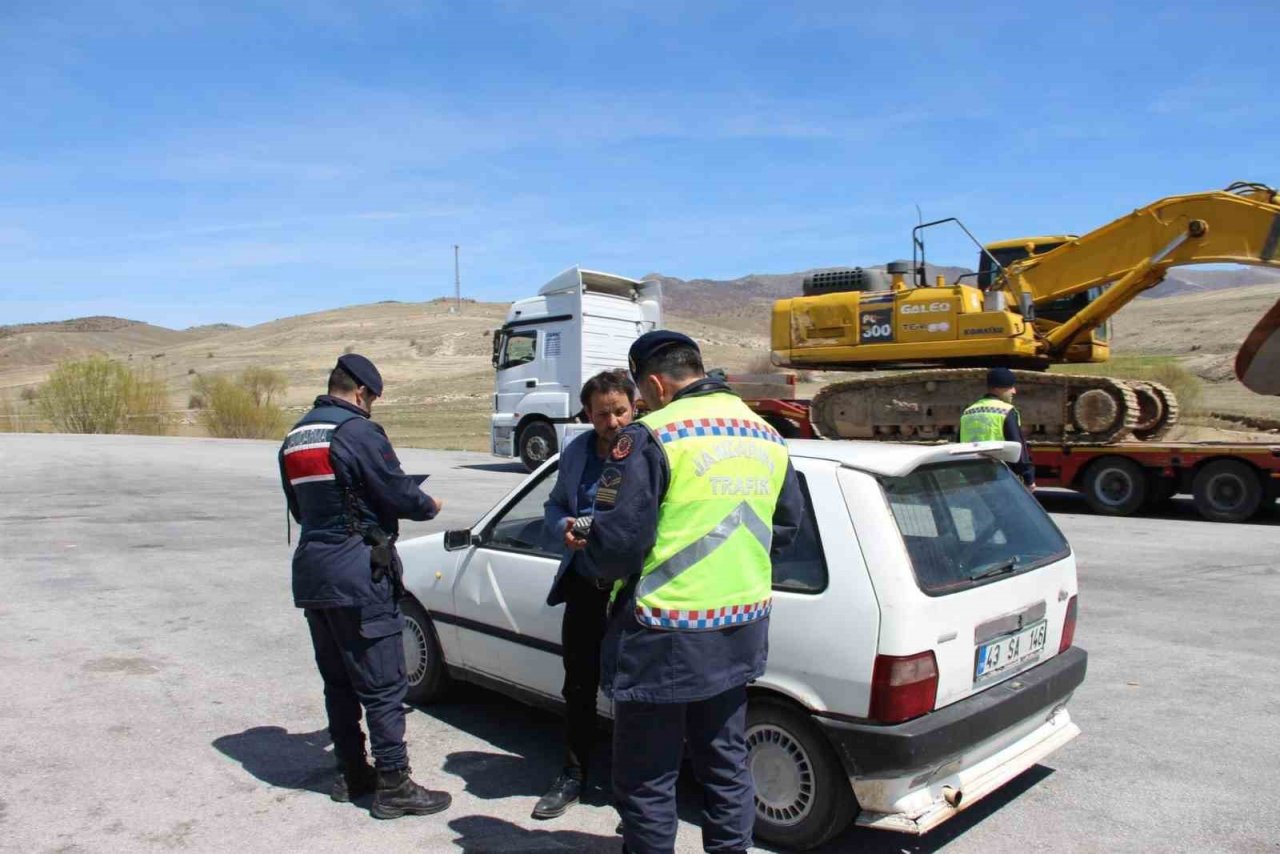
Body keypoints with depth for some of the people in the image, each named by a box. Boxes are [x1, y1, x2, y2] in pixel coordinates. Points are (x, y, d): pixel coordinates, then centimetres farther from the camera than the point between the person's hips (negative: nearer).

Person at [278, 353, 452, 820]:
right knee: (382, 684, 0)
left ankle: (351, 773, 27)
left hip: (311, 575, 9)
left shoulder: (294, 438, 14)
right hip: (358, 575, -9)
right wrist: (430, 505, 6)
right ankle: (393, 785, 6)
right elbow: (398, 493, -13)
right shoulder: (358, 431, -14)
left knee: (338, 681, 17)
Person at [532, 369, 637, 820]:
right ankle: (574, 776, 38)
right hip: (584, 588, 5)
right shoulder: (576, 452, 4)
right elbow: (555, 506, 13)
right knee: (579, 689, 18)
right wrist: (565, 529, -8)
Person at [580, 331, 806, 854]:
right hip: (740, 633, 8)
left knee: (646, 782, 9)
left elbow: (616, 541, -19)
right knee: (726, 763, 23)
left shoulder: (651, 437, -17)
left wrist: (598, 565, 2)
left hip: (665, 639, -7)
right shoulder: (767, 437, 7)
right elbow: (787, 527, 15)